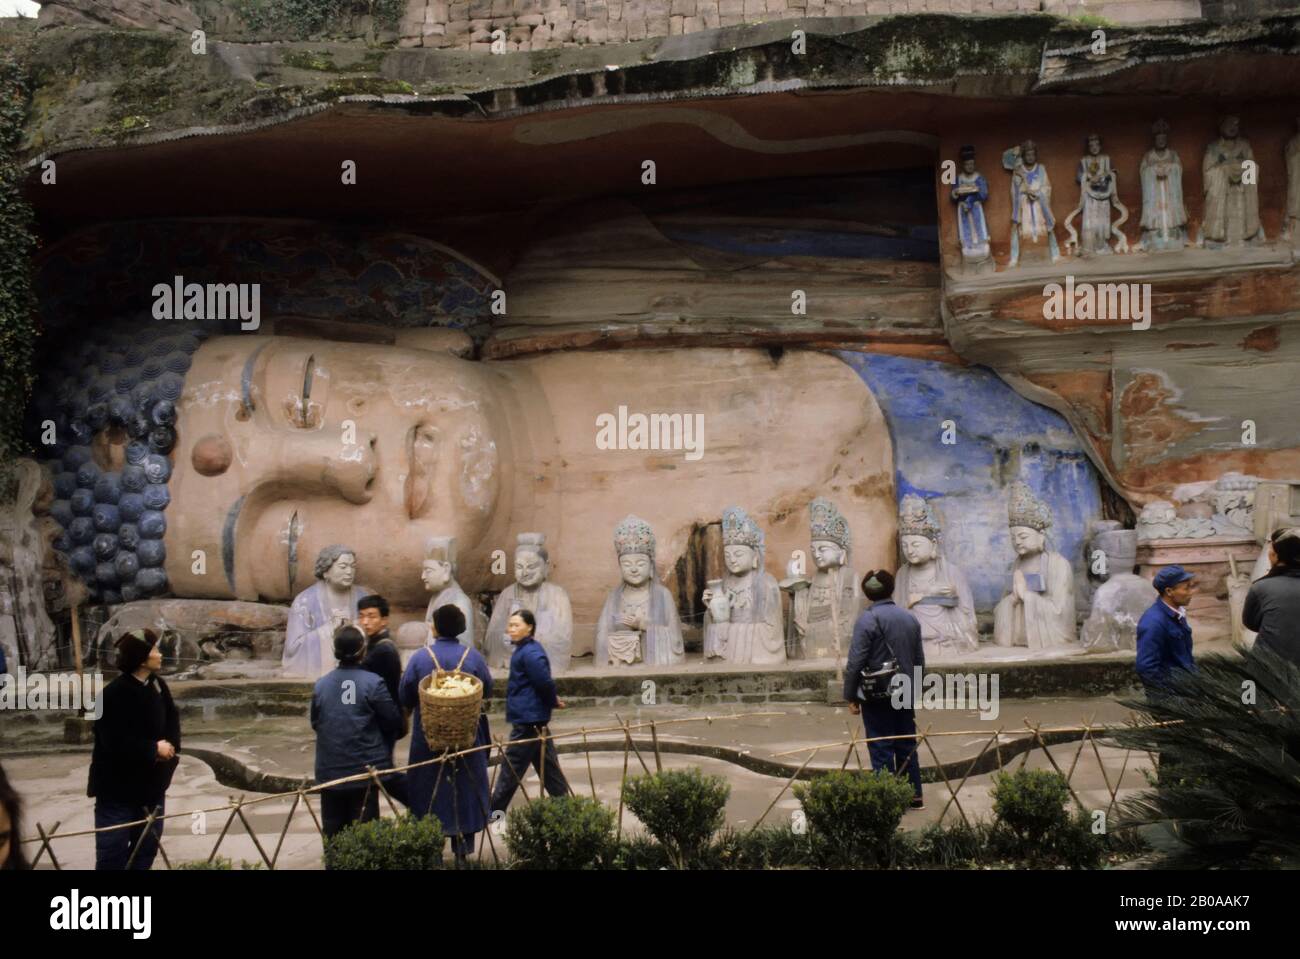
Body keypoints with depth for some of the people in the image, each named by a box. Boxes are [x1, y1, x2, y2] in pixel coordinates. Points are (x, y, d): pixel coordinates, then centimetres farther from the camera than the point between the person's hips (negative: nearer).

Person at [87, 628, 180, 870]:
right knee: (113, 852, -2)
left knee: (147, 847, 15)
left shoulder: (158, 686, 1)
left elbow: (172, 719, 9)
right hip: (117, 788, -7)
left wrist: (169, 746, -12)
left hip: (151, 784, 7)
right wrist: (154, 749, -16)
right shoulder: (114, 695, -21)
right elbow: (117, 743, -26)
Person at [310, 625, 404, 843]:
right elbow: (393, 721, -9)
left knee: (332, 828, 12)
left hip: (330, 770, 3)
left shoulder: (321, 685, -4)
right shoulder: (372, 683, -14)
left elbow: (315, 722, 7)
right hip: (364, 768, -3)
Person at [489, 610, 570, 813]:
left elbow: (545, 682, -24)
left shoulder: (530, 653, -18)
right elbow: (544, 683, 20)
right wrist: (552, 701, 10)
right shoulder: (524, 649, 13)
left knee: (511, 769, -1)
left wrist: (552, 702, -8)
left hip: (528, 719, -10)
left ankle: (494, 812, 6)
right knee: (548, 766, 13)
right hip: (532, 719, 10)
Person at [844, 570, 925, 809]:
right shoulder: (910, 618, 7)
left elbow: (855, 662, -16)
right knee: (907, 745, 15)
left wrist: (851, 696, -8)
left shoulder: (868, 619, -13)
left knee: (882, 748, -1)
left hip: (877, 696, -6)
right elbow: (920, 660, 13)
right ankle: (914, 795, 21)